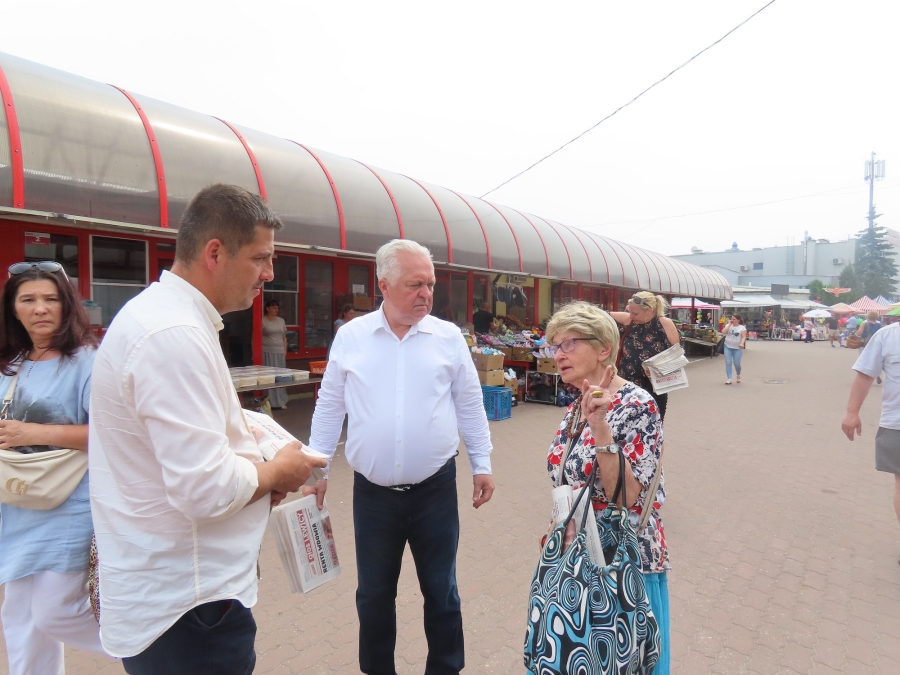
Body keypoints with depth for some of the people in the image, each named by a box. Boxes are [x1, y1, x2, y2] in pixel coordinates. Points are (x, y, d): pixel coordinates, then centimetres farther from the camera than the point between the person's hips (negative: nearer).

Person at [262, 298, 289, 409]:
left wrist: (285, 351, 11)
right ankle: (269, 403, -1)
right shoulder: (262, 321, -2)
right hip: (267, 353, -5)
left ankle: (280, 402, 11)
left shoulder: (281, 321, 14)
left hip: (280, 352, 5)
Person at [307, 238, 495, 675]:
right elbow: (329, 407, 4)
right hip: (371, 492, 1)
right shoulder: (350, 336, -3)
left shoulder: (449, 337, -3)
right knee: (373, 594, 18)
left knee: (441, 591, 16)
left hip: (435, 489, 0)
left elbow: (469, 405, 3)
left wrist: (482, 465, 4)